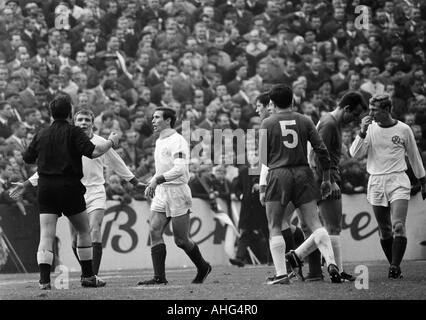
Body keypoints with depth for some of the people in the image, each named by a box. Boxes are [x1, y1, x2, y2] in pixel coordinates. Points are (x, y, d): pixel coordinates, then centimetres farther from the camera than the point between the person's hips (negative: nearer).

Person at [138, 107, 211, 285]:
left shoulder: (177, 141, -12)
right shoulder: (159, 142, 16)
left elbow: (179, 169, -24)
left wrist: (157, 180, -28)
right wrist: (151, 184, 13)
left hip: (177, 192, -8)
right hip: (161, 193, 8)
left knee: (181, 240, -3)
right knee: (154, 231, -7)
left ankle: (203, 268, 20)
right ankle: (159, 277, -8)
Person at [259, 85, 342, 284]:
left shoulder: (267, 124, 3)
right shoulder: (304, 121, 8)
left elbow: (262, 158, 0)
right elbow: (322, 150, 5)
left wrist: (262, 188, 4)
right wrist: (326, 179, 12)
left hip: (278, 176, -2)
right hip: (303, 174, 2)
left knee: (275, 228, 6)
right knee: (315, 225, 3)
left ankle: (281, 274, -3)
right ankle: (331, 262, -18)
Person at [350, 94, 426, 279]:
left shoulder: (403, 130, 1)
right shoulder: (370, 128, 4)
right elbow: (355, 154, -3)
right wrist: (363, 132, -15)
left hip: (398, 182, -2)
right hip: (376, 182, 2)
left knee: (398, 226, -16)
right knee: (384, 230, 4)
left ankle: (395, 267, -16)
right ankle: (394, 266, 14)